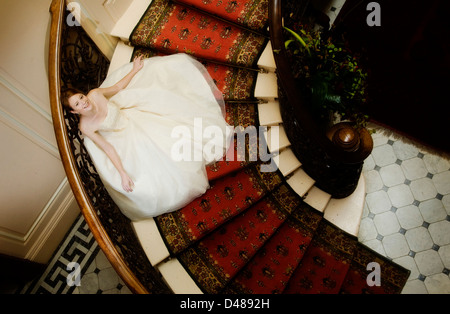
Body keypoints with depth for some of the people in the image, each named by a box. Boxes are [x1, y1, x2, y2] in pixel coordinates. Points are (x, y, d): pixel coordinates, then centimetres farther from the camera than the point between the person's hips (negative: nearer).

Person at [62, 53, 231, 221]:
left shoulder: (95, 94, -19)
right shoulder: (85, 127, -25)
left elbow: (117, 87, 0)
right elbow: (107, 148, -19)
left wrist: (134, 70, 6)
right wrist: (122, 174, -25)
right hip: (128, 138, -4)